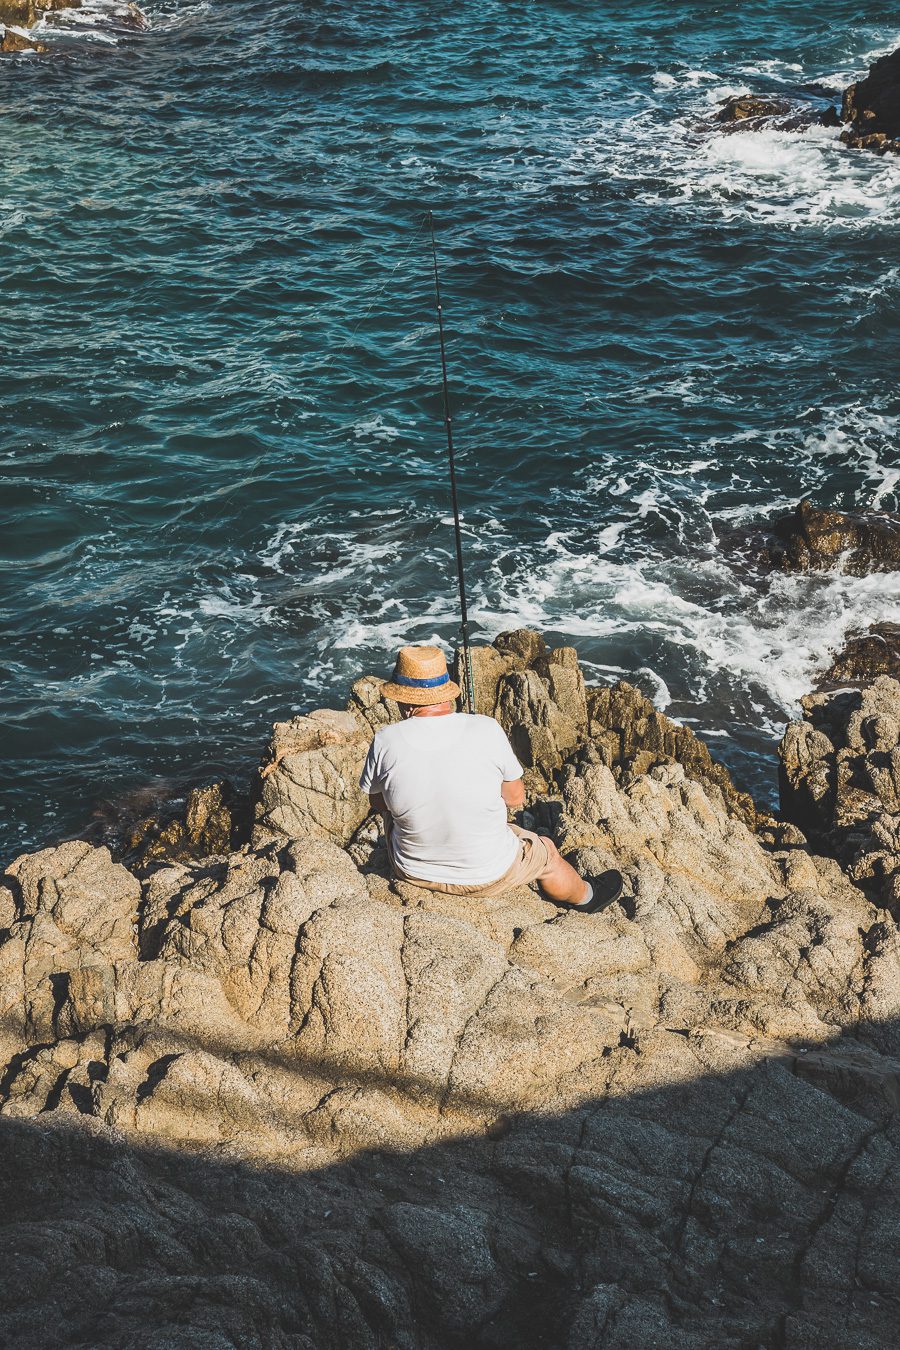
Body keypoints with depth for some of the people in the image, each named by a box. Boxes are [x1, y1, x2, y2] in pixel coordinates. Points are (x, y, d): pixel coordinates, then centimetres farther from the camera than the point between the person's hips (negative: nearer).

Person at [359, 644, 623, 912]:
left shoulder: (385, 741, -19)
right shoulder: (486, 730, -20)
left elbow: (377, 803, 0)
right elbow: (516, 799, -6)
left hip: (414, 872, 1)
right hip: (488, 876, -1)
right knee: (546, 852, 29)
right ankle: (586, 897, 57)